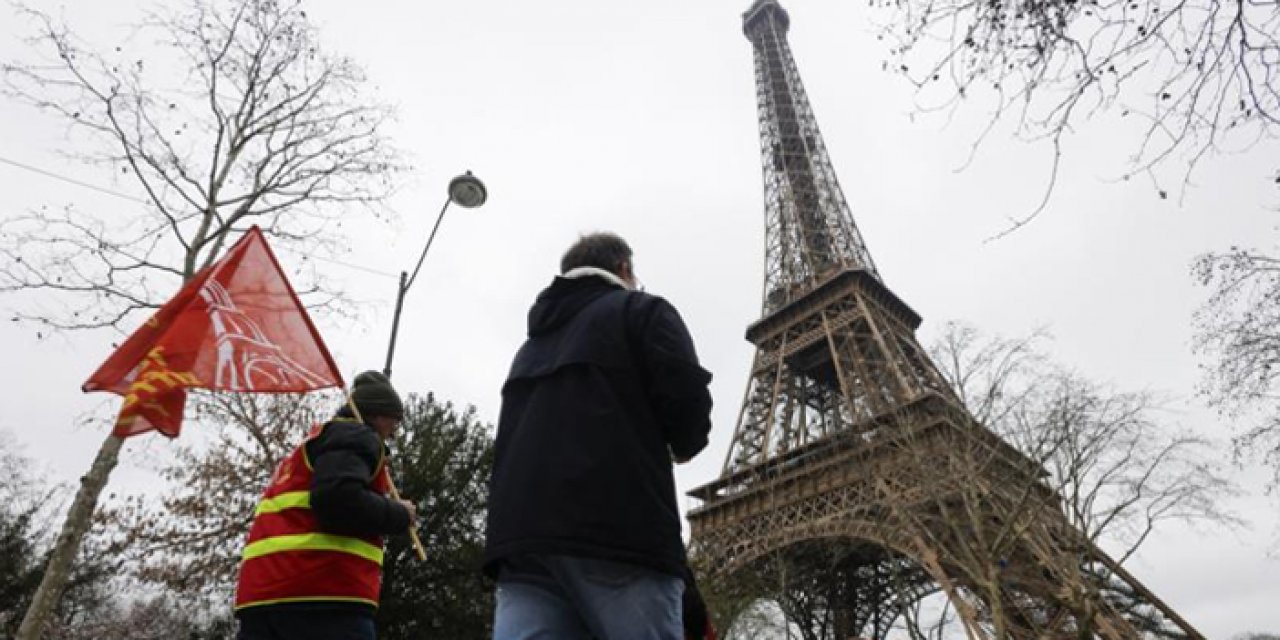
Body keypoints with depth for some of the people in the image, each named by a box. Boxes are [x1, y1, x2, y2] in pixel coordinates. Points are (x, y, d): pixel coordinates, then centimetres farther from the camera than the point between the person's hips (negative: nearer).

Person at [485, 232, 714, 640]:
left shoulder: (532, 341, 30)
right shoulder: (641, 311, 10)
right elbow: (687, 398, -4)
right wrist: (684, 445, 16)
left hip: (521, 538, 6)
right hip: (619, 535, -5)